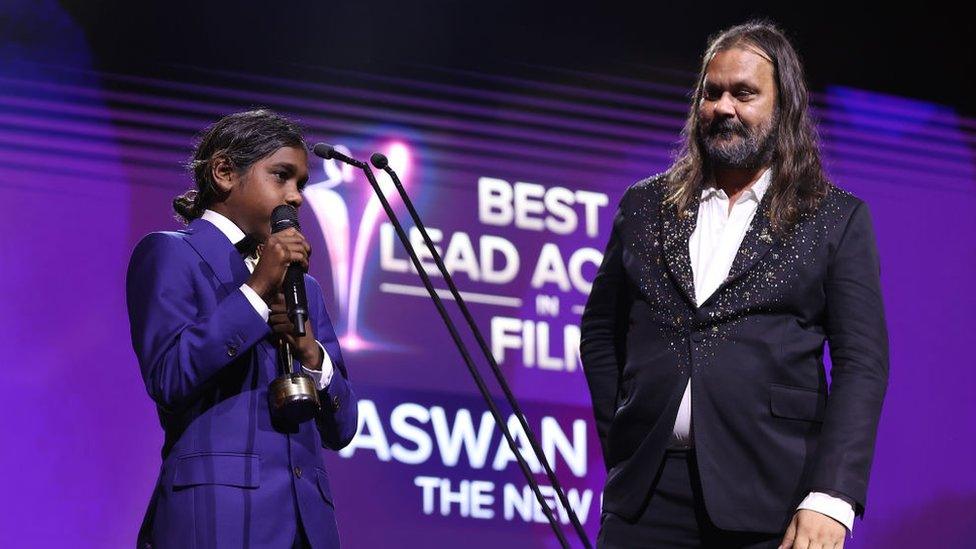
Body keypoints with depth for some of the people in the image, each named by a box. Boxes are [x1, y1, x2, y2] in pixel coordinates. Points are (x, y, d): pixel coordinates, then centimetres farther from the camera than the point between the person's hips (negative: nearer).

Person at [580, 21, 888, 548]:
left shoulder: (837, 219, 5)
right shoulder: (645, 206, 13)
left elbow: (862, 363, -2)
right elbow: (599, 331, 20)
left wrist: (831, 499, -13)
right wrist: (619, 442, 10)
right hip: (647, 491, 3)